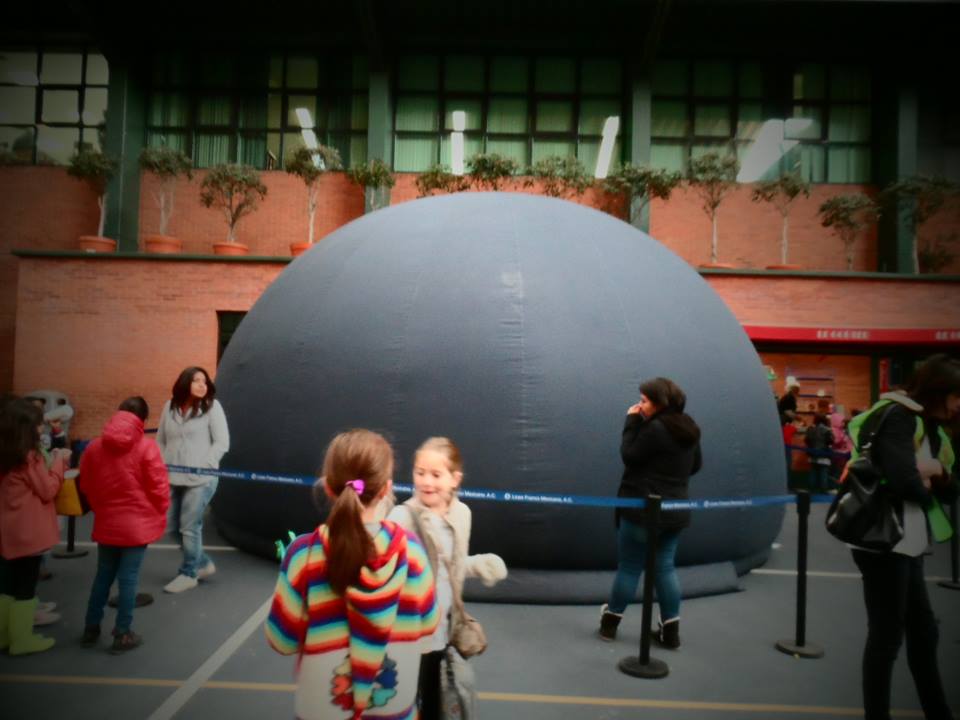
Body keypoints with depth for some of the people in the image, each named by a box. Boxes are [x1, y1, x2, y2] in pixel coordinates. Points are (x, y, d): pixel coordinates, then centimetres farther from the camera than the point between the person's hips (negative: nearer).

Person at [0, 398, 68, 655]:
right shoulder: (30, 456, -17)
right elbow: (48, 491, -13)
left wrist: (50, 464, 7)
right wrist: (59, 463, -6)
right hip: (28, 530, -8)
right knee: (25, 585, 3)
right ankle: (22, 639, 11)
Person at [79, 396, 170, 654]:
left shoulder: (94, 447, 1)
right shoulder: (146, 447, -14)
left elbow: (86, 486, 10)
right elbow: (159, 486, -13)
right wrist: (160, 514, 3)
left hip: (106, 523, 5)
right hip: (137, 524, -4)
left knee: (103, 576, 18)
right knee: (128, 579, 2)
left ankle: (91, 629, 26)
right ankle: (122, 635, 10)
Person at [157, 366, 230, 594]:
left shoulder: (212, 406, -3)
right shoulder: (170, 406, 10)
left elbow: (222, 442, -7)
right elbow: (160, 441, 14)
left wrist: (203, 466, -12)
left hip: (199, 480, -5)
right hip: (172, 479, 6)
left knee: (189, 527, -1)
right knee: (172, 526, 12)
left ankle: (188, 574, 18)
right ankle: (203, 563, 30)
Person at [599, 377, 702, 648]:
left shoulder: (654, 428, -20)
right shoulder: (690, 429, 8)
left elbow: (629, 456, -13)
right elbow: (694, 465, 17)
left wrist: (631, 422, -8)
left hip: (642, 508, -7)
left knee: (629, 567, 4)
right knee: (665, 567, 12)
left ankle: (610, 622, 18)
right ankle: (670, 630, 13)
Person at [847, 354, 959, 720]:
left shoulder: (929, 428, 16)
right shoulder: (898, 418, -14)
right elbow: (904, 481, -27)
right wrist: (928, 488, -5)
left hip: (908, 545, 10)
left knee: (923, 631, 19)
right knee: (886, 637, -1)